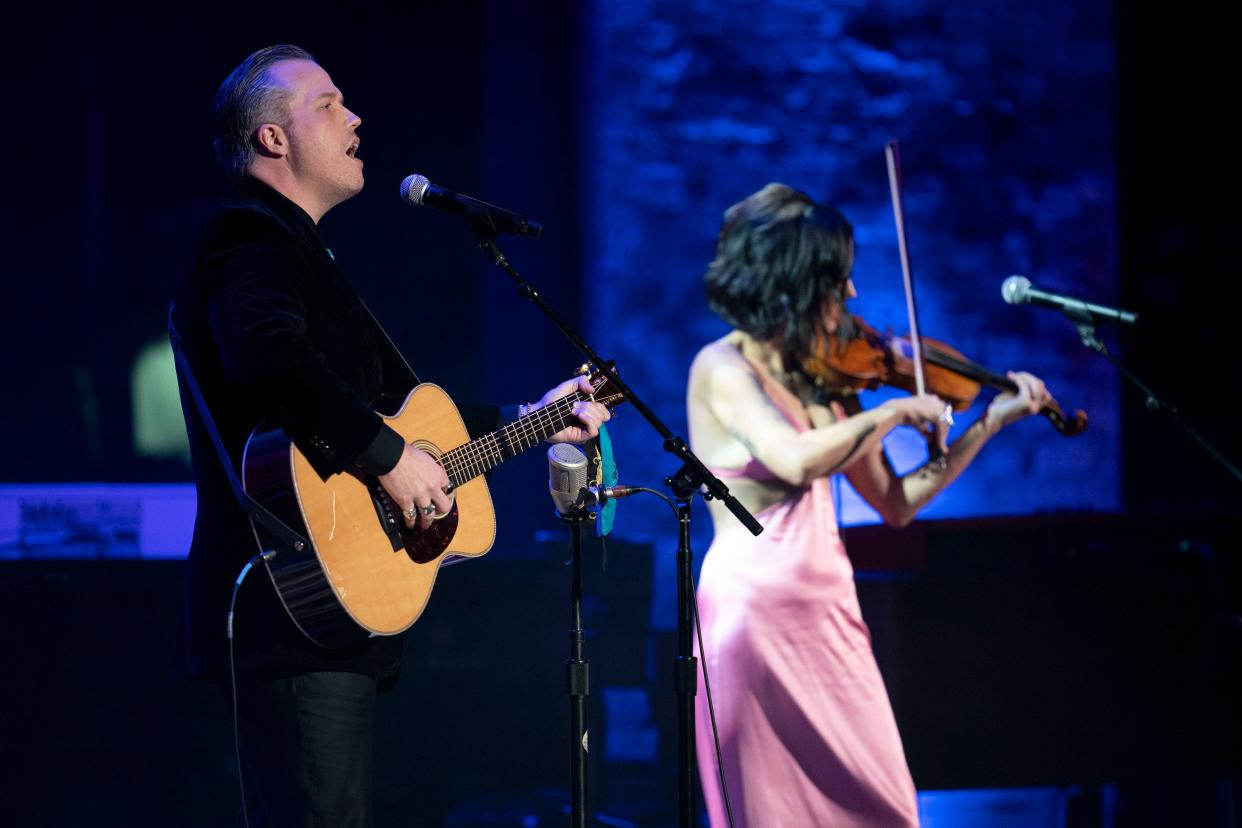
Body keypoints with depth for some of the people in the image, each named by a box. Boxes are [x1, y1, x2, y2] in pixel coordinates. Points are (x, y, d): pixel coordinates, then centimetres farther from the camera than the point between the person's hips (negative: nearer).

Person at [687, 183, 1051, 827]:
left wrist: (991, 422, 11)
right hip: (756, 606, -7)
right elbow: (794, 458, -28)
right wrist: (894, 412, -15)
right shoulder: (722, 367, -10)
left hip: (829, 612, 7)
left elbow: (896, 503, 13)